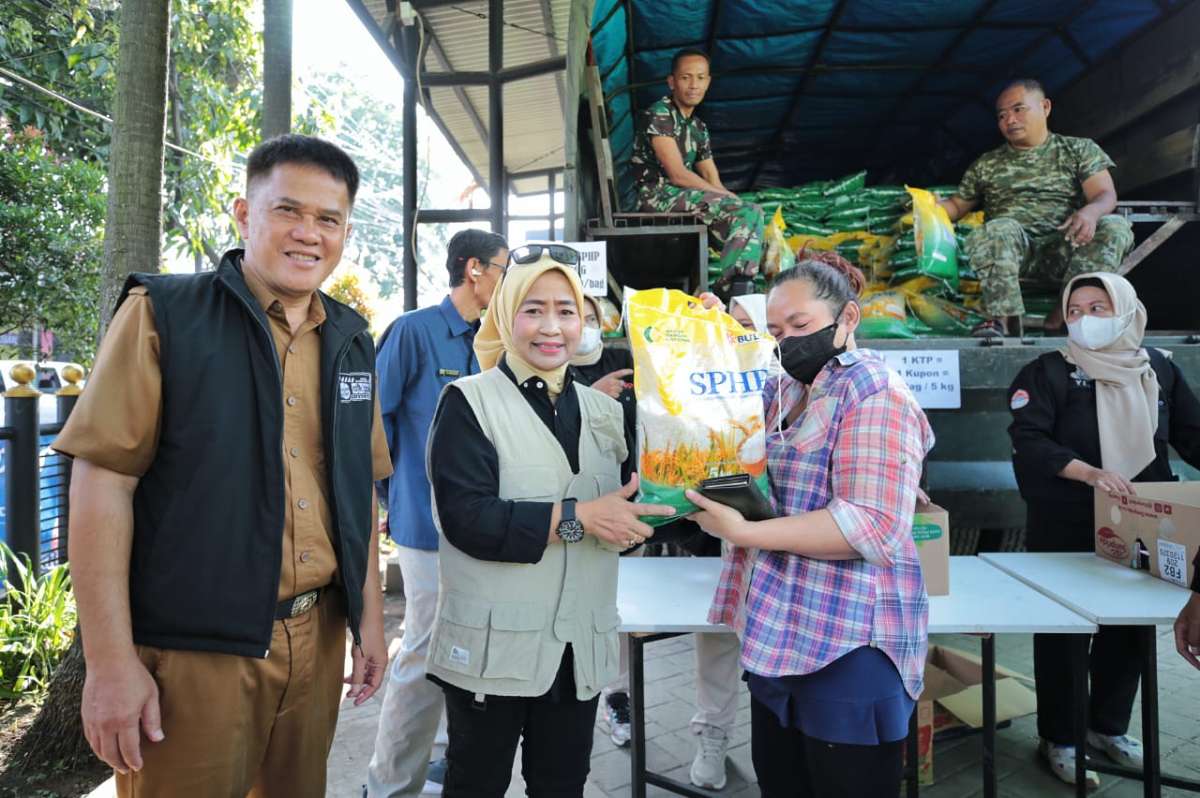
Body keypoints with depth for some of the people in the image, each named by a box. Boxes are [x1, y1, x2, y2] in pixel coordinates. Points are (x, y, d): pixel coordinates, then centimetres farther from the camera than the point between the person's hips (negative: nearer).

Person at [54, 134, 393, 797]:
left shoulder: (351, 340, 8)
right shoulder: (162, 314, -8)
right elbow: (103, 481, -11)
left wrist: (370, 617, 11)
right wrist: (110, 662, -14)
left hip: (319, 638, 5)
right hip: (191, 649, -5)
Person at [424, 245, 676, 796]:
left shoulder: (604, 410, 8)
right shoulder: (469, 402, -8)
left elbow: (632, 510, 9)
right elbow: (466, 518, -20)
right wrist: (575, 517, -23)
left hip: (583, 646, 5)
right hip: (493, 645, -4)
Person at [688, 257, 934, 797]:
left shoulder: (876, 395, -14)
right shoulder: (778, 391, 10)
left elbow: (874, 526, -24)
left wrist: (744, 533, -26)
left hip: (849, 646, -8)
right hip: (777, 634, 8)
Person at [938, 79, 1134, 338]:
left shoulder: (1080, 149, 17)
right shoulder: (987, 164, 23)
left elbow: (1106, 195, 4)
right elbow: (957, 205, 26)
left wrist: (1090, 212, -22)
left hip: (1063, 249, 1)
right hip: (1011, 248, 0)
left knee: (1115, 226, -29)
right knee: (997, 229, -35)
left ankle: (1063, 314, -34)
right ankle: (1004, 318, -44)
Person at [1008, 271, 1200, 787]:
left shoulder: (1159, 370, 5)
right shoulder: (1048, 372, -8)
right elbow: (1029, 440, -18)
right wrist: (1091, 473, -30)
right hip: (1065, 529, -4)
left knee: (1128, 627, 14)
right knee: (1061, 631, 3)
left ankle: (1108, 726, 34)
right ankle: (1058, 740, 17)